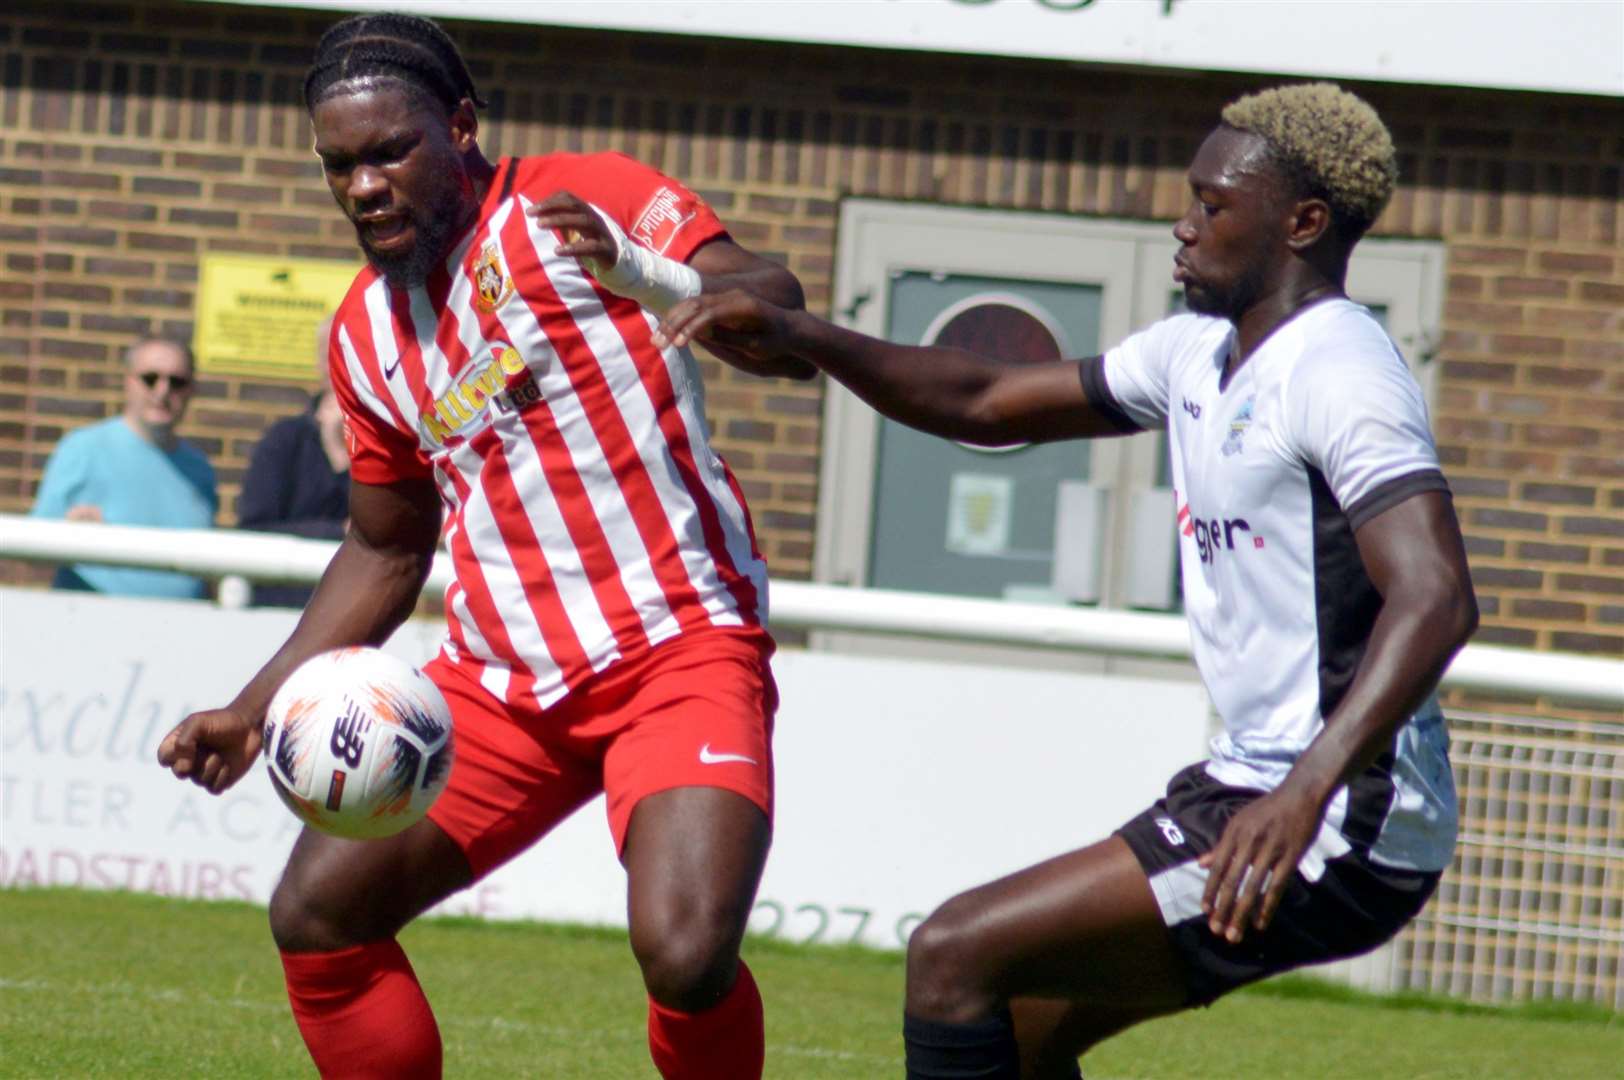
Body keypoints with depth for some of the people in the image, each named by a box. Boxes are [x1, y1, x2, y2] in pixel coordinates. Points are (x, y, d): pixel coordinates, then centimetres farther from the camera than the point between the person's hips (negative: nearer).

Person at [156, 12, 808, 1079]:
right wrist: (256, 710, 16)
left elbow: (775, 304, -20)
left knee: (686, 952, -27)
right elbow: (387, 550, 22)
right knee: (316, 912, -2)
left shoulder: (583, 199, -8)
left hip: (678, 646, -7)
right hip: (499, 673, 7)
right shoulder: (366, 331, 11)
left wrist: (647, 276, -40)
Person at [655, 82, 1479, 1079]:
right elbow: (991, 405, 23)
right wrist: (802, 340, 8)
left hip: (1345, 833, -10)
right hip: (1250, 778, 10)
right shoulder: (1200, 352, 14)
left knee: (957, 957, -14)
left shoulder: (1337, 375, -16)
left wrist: (1310, 791, -42)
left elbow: (1437, 599, -29)